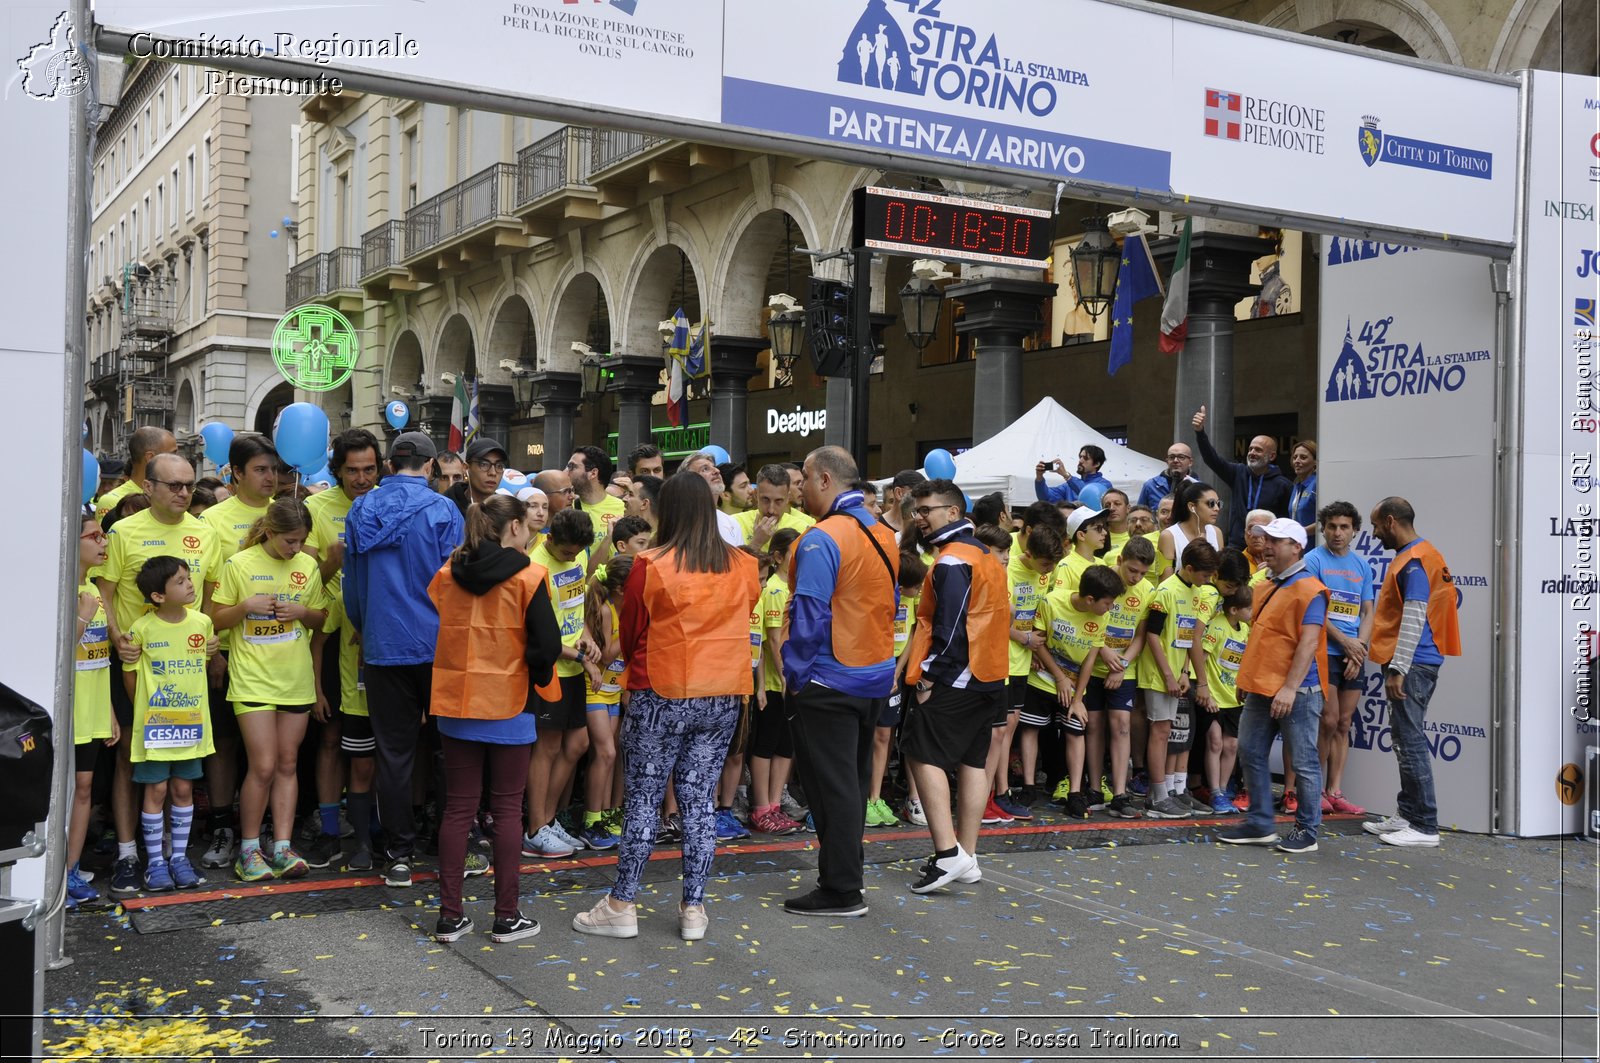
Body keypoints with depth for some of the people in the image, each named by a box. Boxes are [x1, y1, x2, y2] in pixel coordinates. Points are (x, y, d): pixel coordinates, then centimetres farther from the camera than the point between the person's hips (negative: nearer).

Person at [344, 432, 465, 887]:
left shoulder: (361, 510, 4)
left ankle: (398, 854, 10)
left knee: (393, 752, 7)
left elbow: (351, 581, 9)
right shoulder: (442, 510, -7)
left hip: (383, 647, 2)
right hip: (437, 645, -2)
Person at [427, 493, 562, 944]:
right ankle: (507, 916, 10)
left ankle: (450, 915, 13)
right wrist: (535, 677, 3)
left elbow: (434, 631, 8)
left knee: (458, 808, 10)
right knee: (507, 808, 6)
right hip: (509, 705, -4)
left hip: (454, 704, 4)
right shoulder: (527, 577, -10)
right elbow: (547, 645, -14)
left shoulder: (448, 572, 3)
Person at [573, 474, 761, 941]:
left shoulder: (651, 566, -10)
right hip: (723, 698, 4)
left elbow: (630, 634, 3)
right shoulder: (743, 567, 1)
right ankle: (694, 909, 13)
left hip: (661, 696, -4)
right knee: (699, 800, 9)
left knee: (643, 800, 4)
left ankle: (621, 906, 10)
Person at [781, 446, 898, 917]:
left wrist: (794, 674, -11)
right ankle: (846, 874, 27)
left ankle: (841, 892, 5)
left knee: (831, 786, 0)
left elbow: (809, 616, -20)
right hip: (874, 677, 8)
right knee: (853, 781, 17)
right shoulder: (883, 535, 8)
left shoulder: (822, 538, -18)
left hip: (828, 682, -8)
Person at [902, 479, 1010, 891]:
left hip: (954, 677, -10)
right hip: (989, 677, 10)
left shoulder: (952, 561, -14)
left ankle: (948, 853, -15)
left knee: (923, 755, -7)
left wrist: (928, 676, -16)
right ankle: (967, 858, 15)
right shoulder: (987, 556, 16)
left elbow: (949, 627, -20)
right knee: (973, 761, 10)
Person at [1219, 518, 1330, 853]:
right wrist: (1246, 678, 20)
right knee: (1251, 754, 11)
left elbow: (1309, 642, -19)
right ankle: (1260, 825, 21)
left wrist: (1290, 687, -25)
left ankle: (1307, 831, 10)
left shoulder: (1309, 590, -12)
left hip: (1296, 691, -9)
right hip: (1261, 688, 9)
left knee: (1304, 762, 1)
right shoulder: (1265, 589, 15)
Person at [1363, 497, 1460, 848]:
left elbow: (1414, 617, -22)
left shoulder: (1413, 560, -15)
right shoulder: (1418, 554, 16)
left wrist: (1398, 668, -24)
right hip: (1414, 663, 10)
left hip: (1412, 665, -10)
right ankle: (1406, 815, 21)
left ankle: (1425, 826, -4)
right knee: (1406, 740, 14)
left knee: (1411, 741, -7)